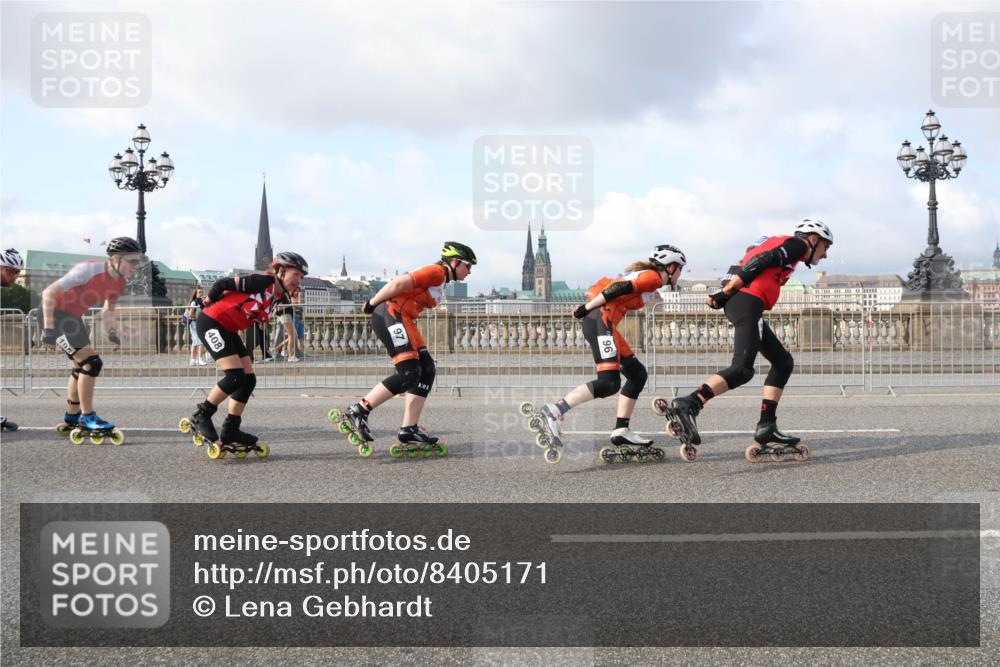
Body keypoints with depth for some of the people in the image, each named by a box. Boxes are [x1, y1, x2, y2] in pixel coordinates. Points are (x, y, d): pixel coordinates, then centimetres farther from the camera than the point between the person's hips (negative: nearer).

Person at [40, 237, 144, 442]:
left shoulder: (119, 282, -3)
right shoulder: (89, 270, -28)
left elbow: (107, 311, 12)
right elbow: (48, 293, -26)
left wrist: (111, 331, -8)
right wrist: (48, 328, -29)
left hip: (74, 317, 9)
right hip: (56, 314, -9)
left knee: (81, 367, 16)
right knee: (91, 362, -16)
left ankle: (72, 419, 30)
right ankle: (87, 418, -7)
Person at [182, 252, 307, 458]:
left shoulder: (278, 298, 7)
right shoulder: (263, 282, -20)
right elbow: (223, 284, -17)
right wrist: (210, 302, -1)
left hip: (229, 330, 10)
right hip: (211, 323, -10)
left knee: (249, 380, 4)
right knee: (235, 375, -18)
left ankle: (230, 431, 12)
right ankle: (201, 416, -3)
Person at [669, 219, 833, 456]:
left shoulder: (780, 244, 32)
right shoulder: (797, 244, 5)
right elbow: (760, 261, -11)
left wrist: (723, 296, 6)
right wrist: (727, 292, -14)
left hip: (737, 302, 10)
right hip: (748, 302, -10)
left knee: (783, 362, 14)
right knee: (742, 369, -20)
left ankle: (767, 426, 9)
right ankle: (689, 404, -34)